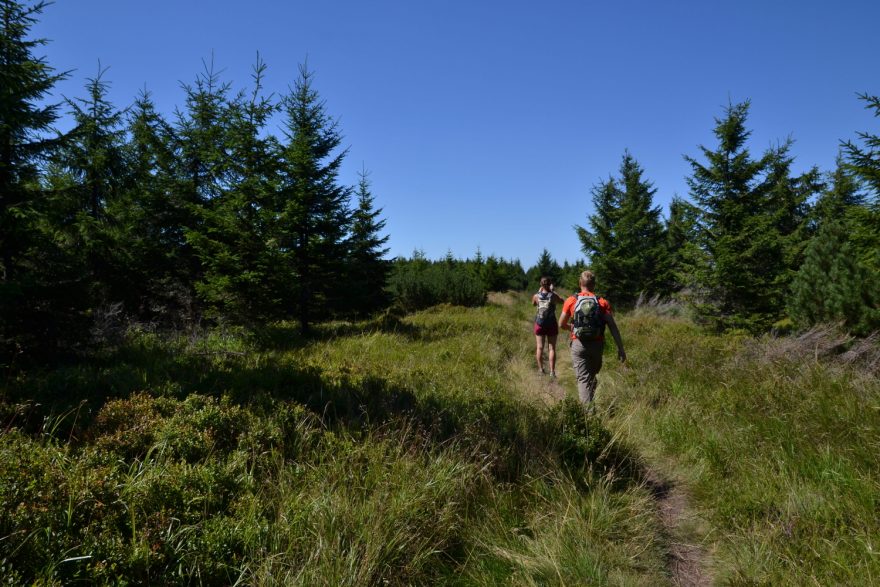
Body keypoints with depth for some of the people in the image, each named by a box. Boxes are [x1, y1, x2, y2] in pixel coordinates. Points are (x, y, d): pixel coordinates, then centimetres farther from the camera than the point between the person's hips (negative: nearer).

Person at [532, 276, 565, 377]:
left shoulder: (536, 296, -6)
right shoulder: (553, 296, -11)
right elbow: (562, 301, 10)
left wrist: (539, 292, 18)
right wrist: (553, 291, 15)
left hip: (539, 324, 1)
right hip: (551, 325, -1)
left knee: (540, 347, 9)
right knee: (552, 348, 3)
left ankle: (541, 369, 12)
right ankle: (552, 371, 1)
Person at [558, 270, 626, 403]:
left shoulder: (571, 301, -2)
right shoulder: (602, 302, -2)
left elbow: (561, 325, 6)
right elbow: (613, 327, -7)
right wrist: (621, 348, -6)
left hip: (578, 344, -1)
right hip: (597, 345, 2)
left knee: (583, 378, 0)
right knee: (593, 374, 24)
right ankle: (590, 399, 30)